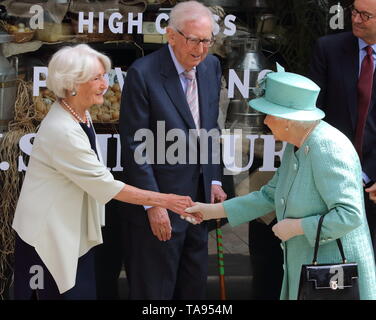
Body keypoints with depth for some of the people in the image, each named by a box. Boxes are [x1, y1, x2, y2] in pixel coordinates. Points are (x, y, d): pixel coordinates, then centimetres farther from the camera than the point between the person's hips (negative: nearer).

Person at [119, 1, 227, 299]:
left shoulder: (211, 66, 2)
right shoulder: (143, 73, -18)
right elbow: (134, 145, -16)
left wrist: (214, 180, 9)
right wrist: (152, 204, -17)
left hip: (199, 196, 6)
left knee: (195, 285, 17)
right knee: (154, 288, 6)